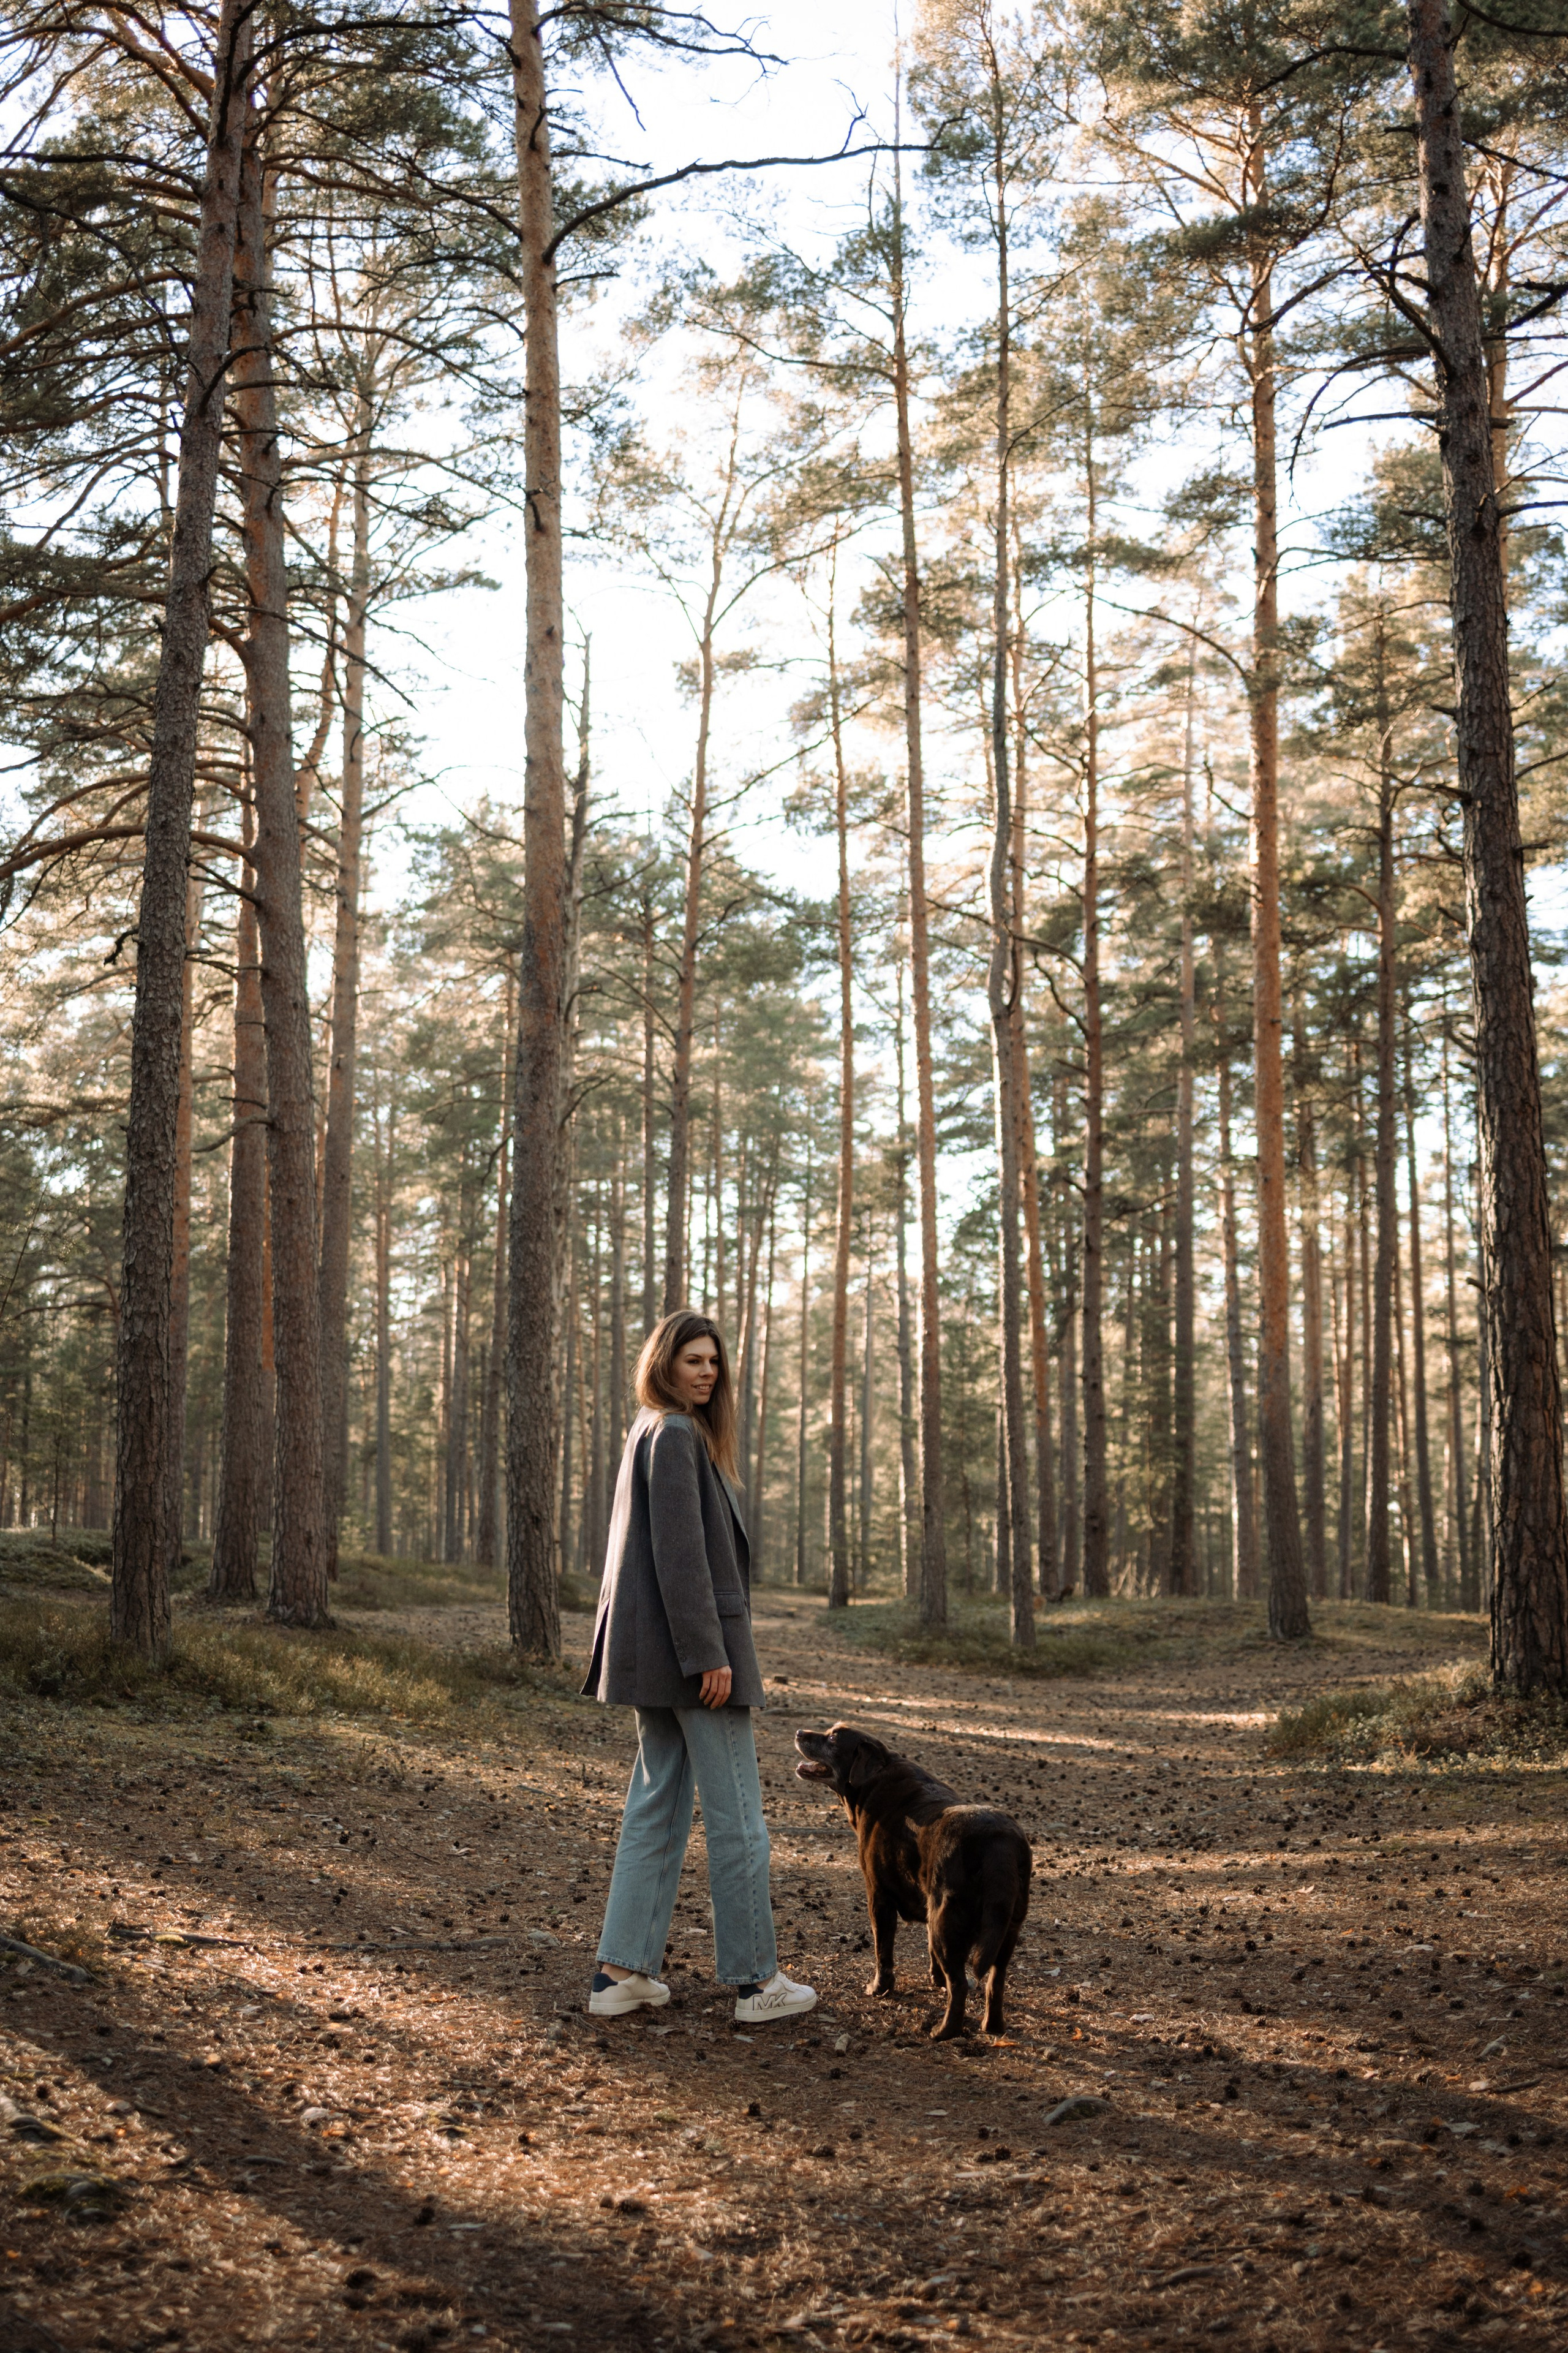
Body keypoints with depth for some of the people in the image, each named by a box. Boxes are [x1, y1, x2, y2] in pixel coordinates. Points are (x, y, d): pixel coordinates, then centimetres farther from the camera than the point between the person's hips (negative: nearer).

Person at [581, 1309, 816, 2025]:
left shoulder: (650, 1432, 17)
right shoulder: (675, 1435, -13)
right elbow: (680, 1553, -20)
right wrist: (709, 1655, -20)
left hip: (658, 1654, 10)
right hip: (693, 1643, -10)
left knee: (657, 1805, 11)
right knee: (735, 1812, -2)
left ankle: (621, 1971, 12)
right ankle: (755, 1980, 5)